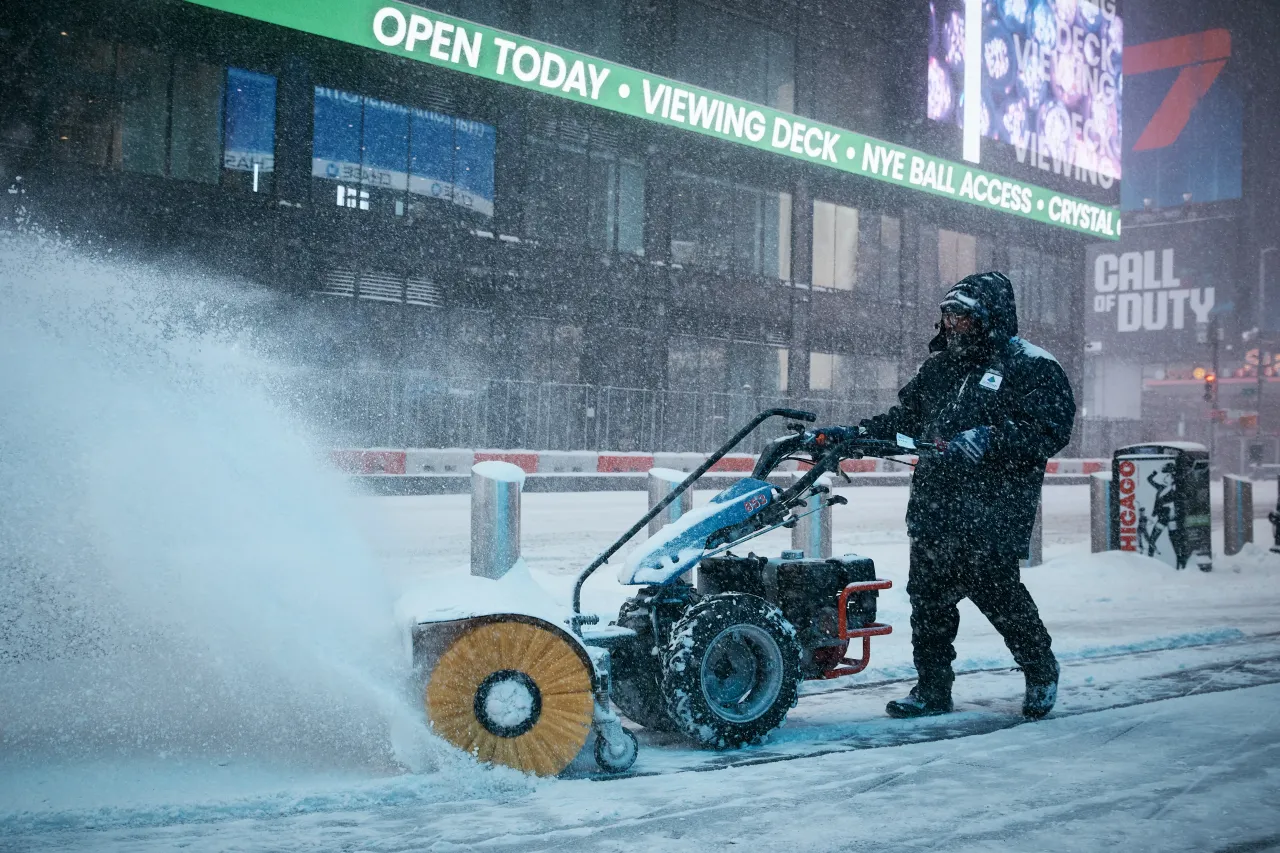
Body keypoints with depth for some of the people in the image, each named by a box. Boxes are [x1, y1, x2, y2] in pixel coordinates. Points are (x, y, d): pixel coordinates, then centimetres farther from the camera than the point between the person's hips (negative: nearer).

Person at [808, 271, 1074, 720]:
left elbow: (1051, 431, -13)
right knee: (928, 596, 6)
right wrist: (853, 434, 8)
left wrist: (990, 438, -25)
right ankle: (932, 688, 18)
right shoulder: (938, 366, 18)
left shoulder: (1033, 367, -3)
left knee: (997, 593, -2)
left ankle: (1041, 670, 25)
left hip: (991, 513, -6)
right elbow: (905, 418, 21)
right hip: (932, 509, 7)